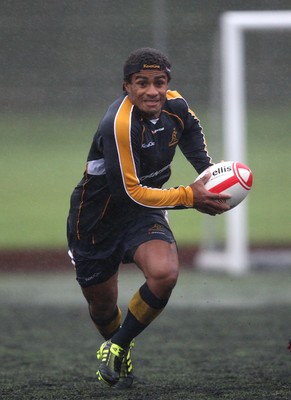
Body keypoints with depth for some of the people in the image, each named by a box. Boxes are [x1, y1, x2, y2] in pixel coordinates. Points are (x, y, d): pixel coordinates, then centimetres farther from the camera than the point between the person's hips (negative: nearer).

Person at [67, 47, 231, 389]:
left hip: (143, 215, 4)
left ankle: (117, 346, -1)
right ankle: (117, 345, 50)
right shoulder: (119, 125, -31)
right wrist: (189, 197, -25)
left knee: (165, 273, -26)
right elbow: (129, 192, -29)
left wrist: (208, 170, 3)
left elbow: (190, 129, 18)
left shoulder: (174, 105, -9)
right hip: (97, 221, -4)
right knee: (102, 305, 12)